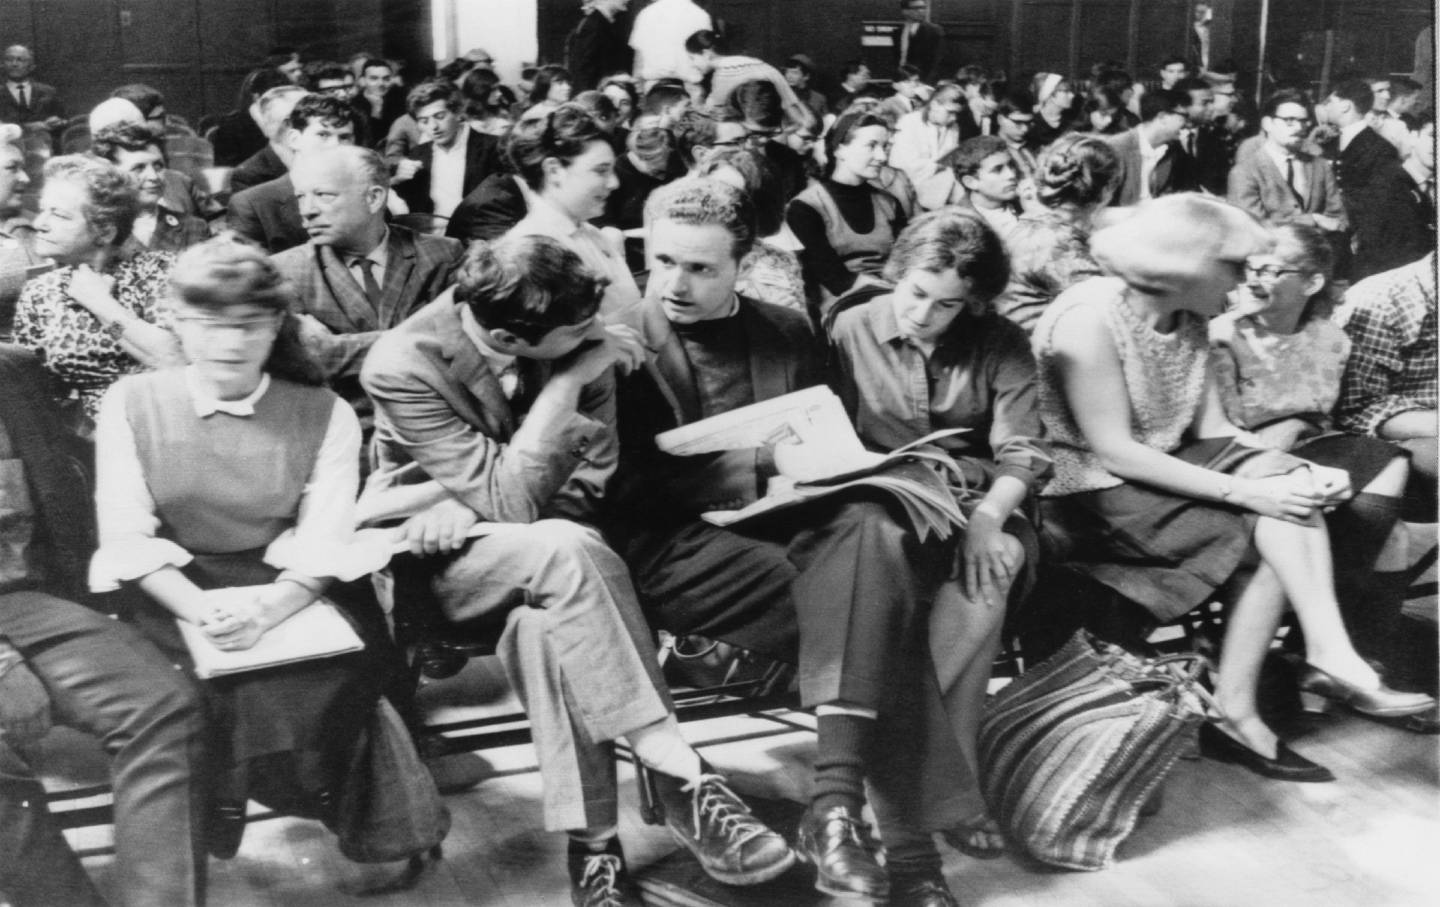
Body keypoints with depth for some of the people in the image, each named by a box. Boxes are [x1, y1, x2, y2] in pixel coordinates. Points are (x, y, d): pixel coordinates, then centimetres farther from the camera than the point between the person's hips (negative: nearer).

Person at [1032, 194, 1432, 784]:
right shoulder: (1087, 319, -20)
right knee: (1281, 536, -19)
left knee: (1288, 486, -16)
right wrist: (1245, 492, -26)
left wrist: (1303, 474, -14)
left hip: (1157, 468, 8)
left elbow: (1213, 430, 4)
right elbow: (1114, 452, -24)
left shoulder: (1188, 323, 6)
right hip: (1087, 492, -8)